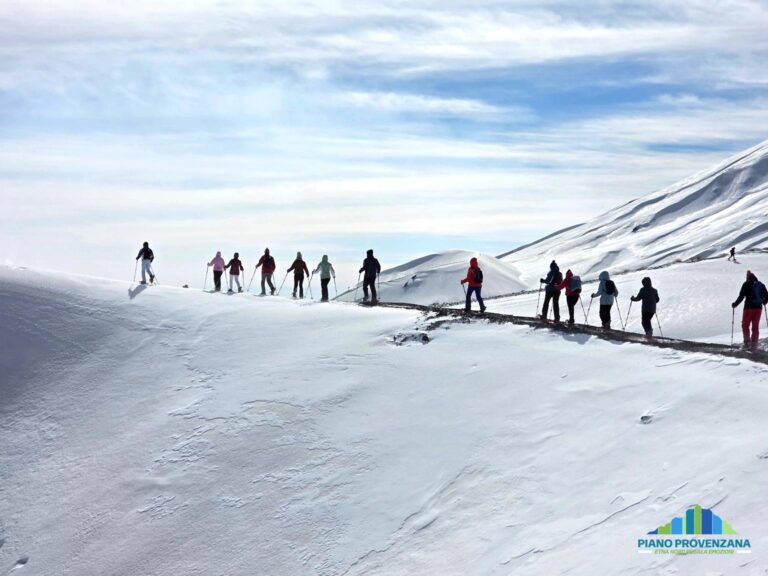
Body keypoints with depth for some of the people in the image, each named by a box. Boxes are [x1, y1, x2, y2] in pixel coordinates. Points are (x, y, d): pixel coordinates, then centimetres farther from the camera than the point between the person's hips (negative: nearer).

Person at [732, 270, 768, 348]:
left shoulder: (746, 284, -4)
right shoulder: (761, 285, 10)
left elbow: (741, 296, -9)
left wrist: (735, 304, 2)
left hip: (749, 307, -4)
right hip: (758, 308, 4)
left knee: (745, 325, 5)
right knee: (755, 326, 9)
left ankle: (747, 342, -8)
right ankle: (754, 344, 7)